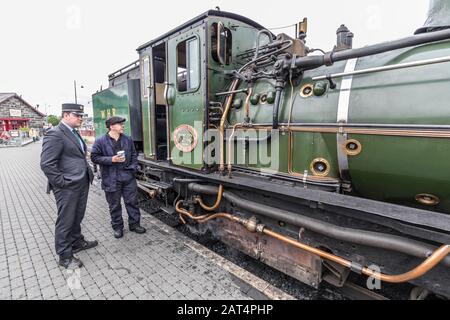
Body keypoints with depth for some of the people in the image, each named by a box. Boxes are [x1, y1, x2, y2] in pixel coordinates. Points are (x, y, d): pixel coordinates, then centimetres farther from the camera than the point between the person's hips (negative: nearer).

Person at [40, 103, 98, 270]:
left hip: (82, 184, 8)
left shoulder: (74, 133, 14)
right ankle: (65, 256, 20)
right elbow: (46, 164, -19)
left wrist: (88, 173, 15)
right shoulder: (55, 134, -15)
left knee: (77, 217, 22)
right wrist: (62, 182, -17)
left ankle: (77, 242, 40)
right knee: (65, 221, 6)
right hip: (68, 187, -8)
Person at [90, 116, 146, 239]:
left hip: (128, 176, 3)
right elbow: (94, 157, -7)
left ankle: (134, 224, 24)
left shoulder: (128, 139, 6)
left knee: (132, 201, 9)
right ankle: (117, 227, 26)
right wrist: (111, 159, -16)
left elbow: (134, 155, 11)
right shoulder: (101, 141, -5)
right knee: (114, 205, 10)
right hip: (111, 179, -3)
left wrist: (133, 167, -1)